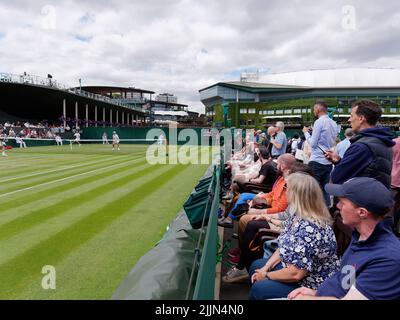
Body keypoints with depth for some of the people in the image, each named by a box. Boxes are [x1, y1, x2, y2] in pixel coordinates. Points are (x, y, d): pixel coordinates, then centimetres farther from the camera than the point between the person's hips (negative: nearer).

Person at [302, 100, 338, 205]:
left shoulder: (319, 122, -11)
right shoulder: (333, 123, 11)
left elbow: (312, 144, -11)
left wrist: (306, 132, 4)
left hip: (317, 161, -7)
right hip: (328, 162, 7)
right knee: (324, 189, 12)